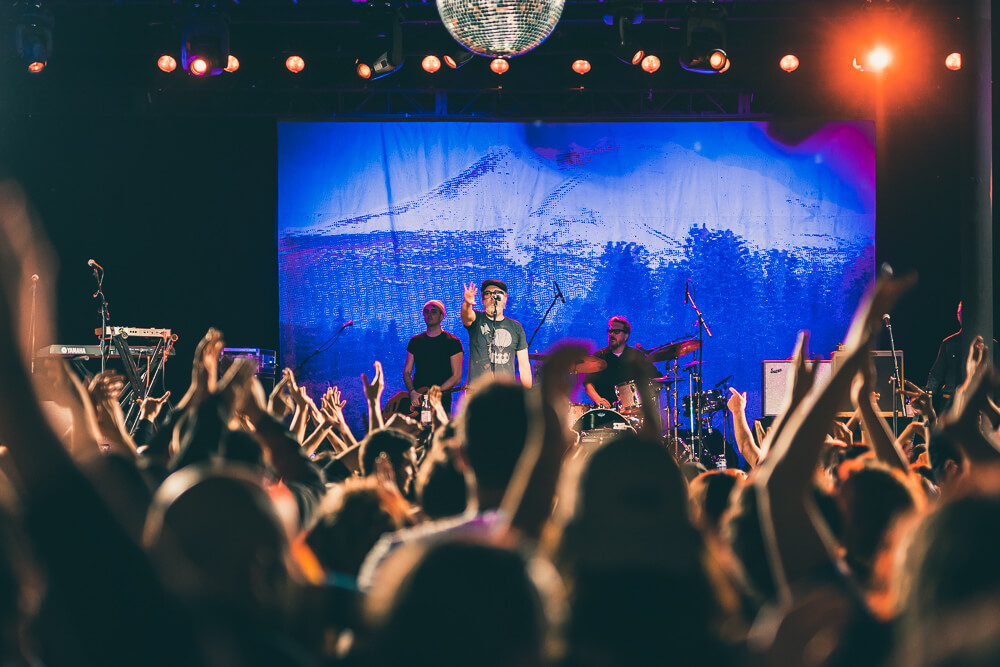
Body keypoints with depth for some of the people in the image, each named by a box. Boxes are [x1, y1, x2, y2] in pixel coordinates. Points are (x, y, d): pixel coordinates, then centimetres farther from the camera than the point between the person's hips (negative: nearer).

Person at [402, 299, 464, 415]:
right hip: (416, 400, 3)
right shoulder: (415, 341, 17)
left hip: (441, 401, -3)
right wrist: (412, 392, -7)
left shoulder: (453, 342, 3)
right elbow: (407, 372, 14)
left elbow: (456, 377, -2)